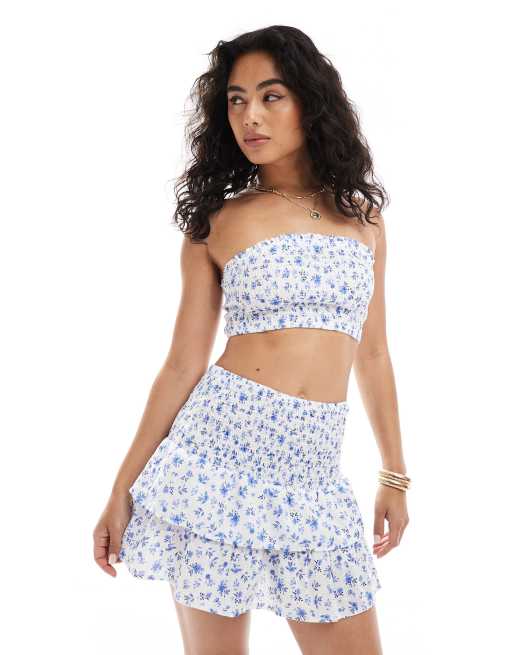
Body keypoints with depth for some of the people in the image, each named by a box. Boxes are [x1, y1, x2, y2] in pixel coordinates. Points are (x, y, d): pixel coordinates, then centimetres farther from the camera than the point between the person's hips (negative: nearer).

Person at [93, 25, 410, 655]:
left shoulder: (363, 217, 11)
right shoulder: (214, 223, 3)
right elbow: (182, 365, 3)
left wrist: (394, 474, 17)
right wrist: (123, 489, 2)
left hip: (315, 471, 3)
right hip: (219, 449, -2)